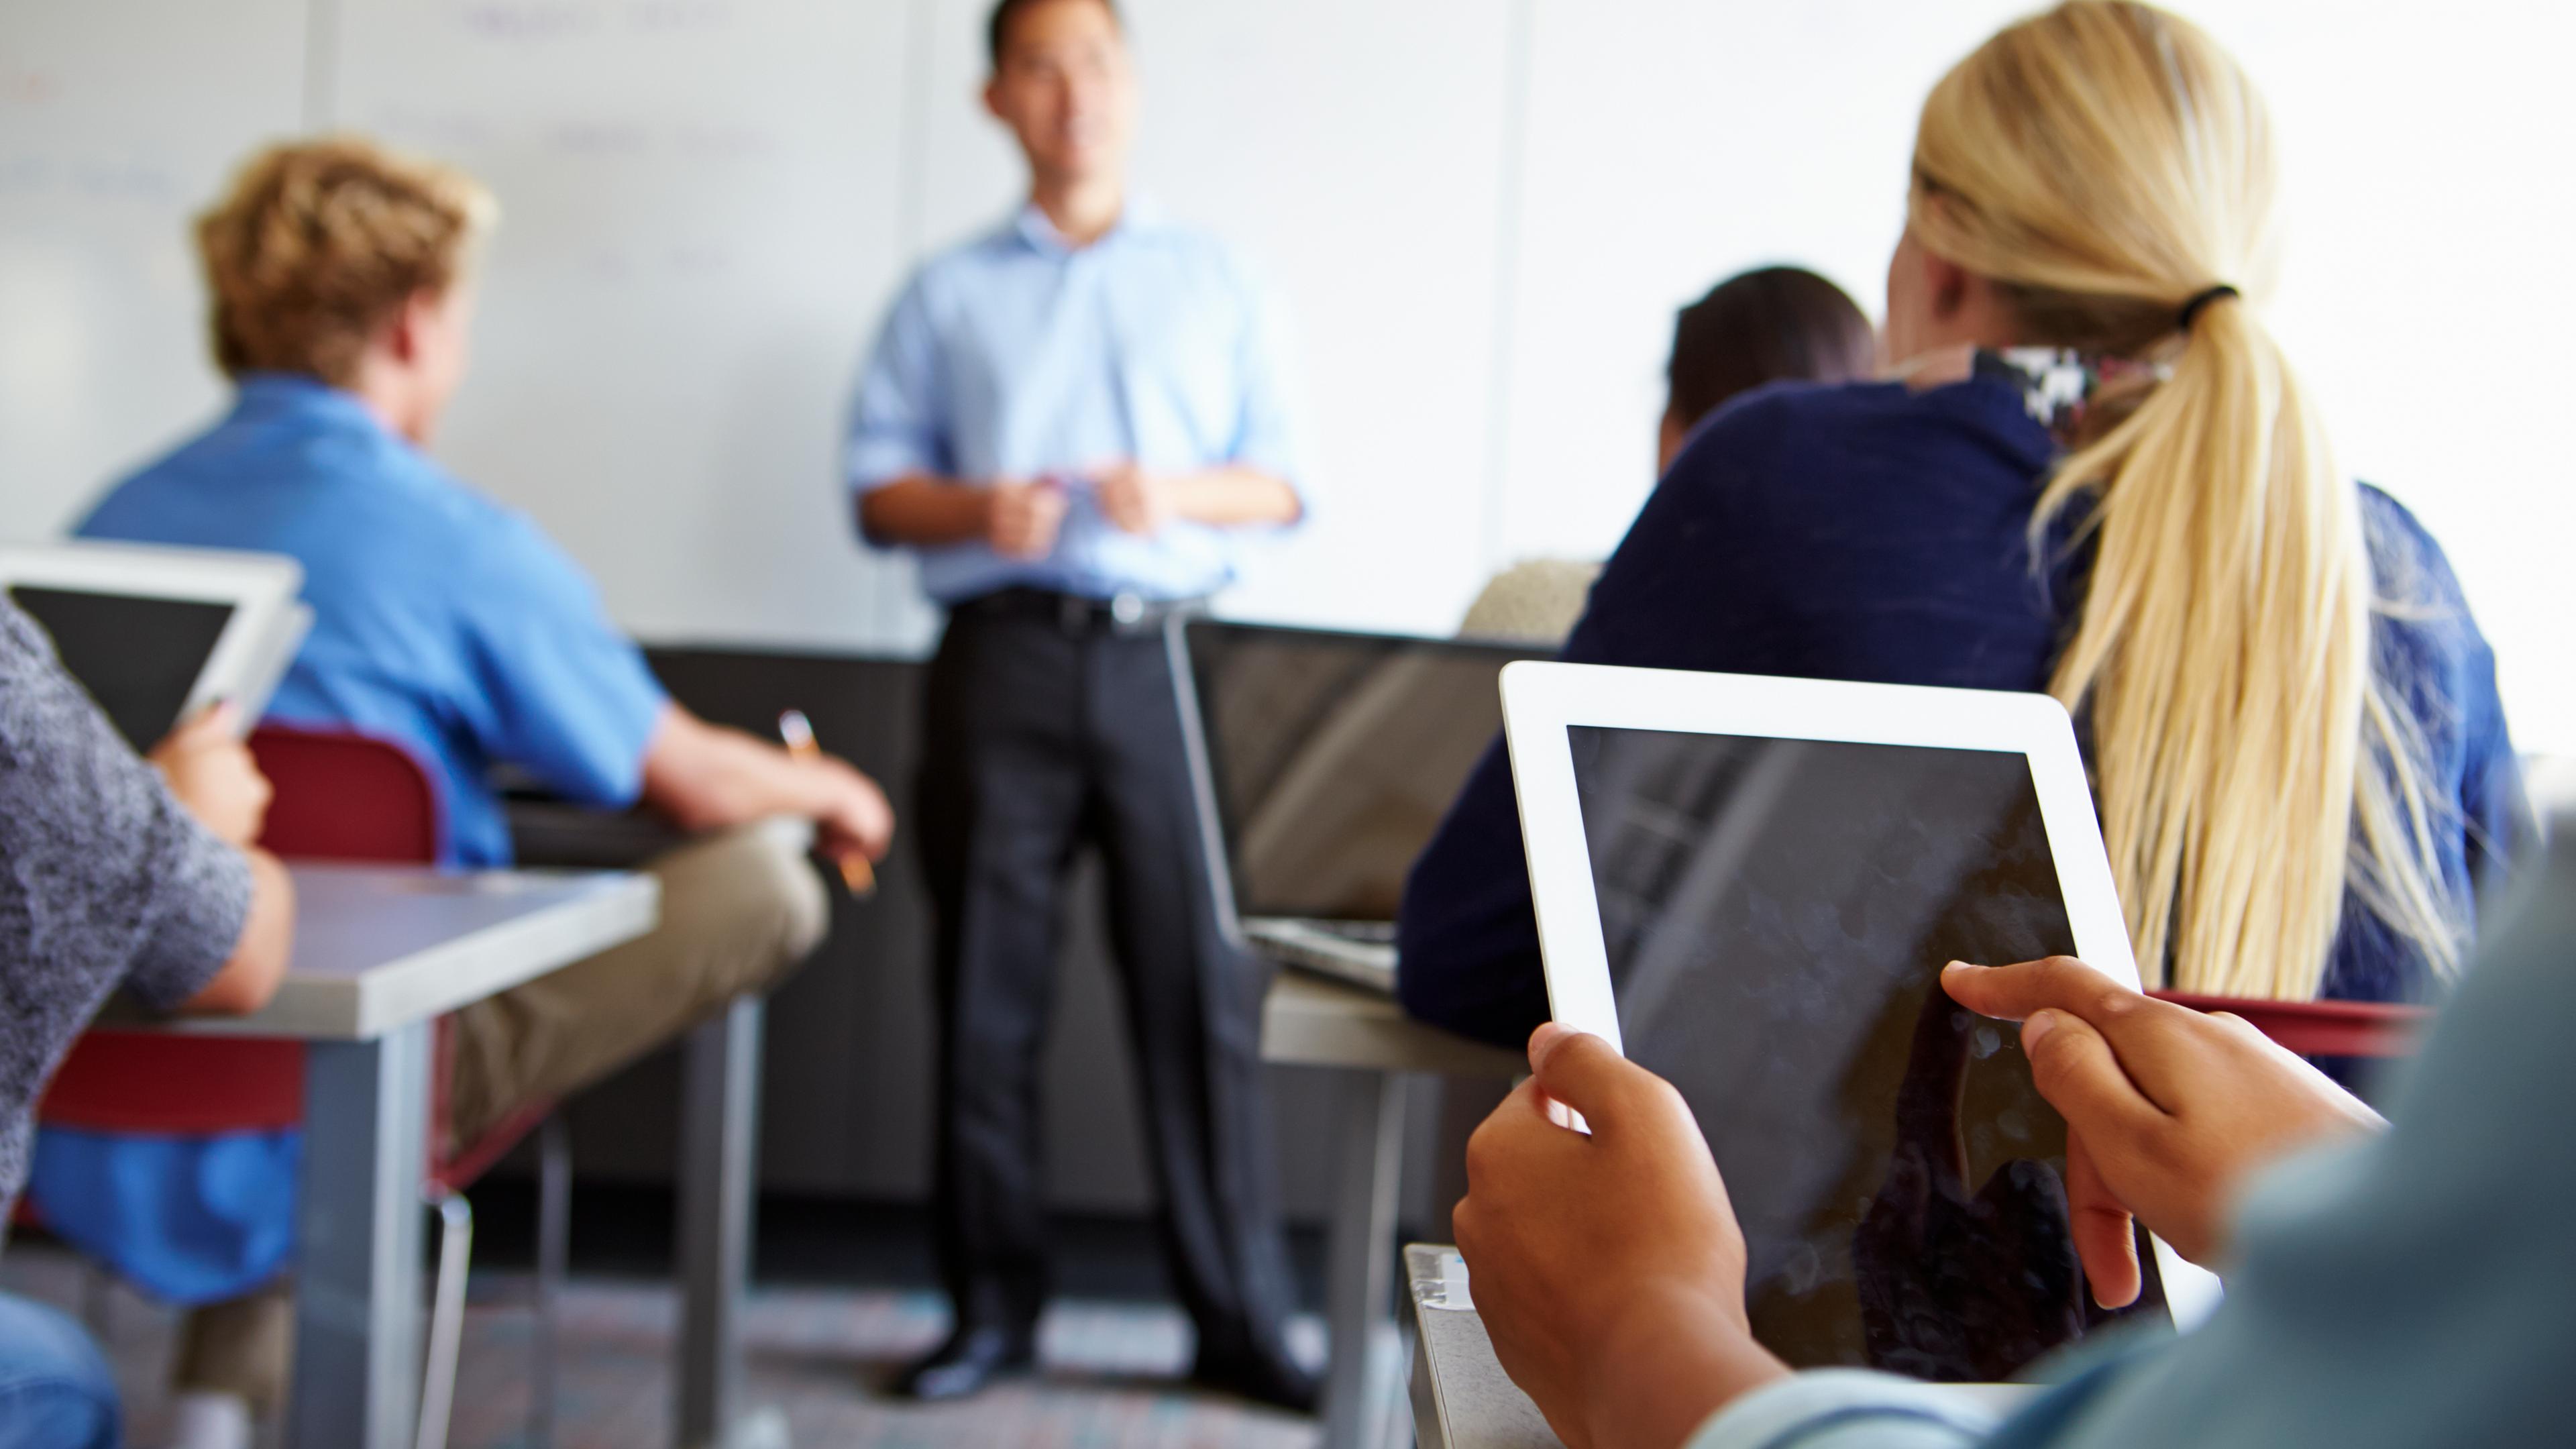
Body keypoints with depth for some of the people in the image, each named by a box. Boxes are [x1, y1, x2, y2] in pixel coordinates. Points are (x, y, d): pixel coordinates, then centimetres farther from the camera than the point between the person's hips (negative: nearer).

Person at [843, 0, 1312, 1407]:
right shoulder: (947, 293, 17)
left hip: (1166, 656, 0)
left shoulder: (1216, 284, 17)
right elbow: (877, 486, 10)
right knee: (985, 985, 1)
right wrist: (977, 508, -11)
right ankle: (992, 1304, 11)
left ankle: (1239, 1318, 2)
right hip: (1004, 656, 1)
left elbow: (1281, 483, 11)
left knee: (1202, 983, -5)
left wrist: (1177, 494, -9)